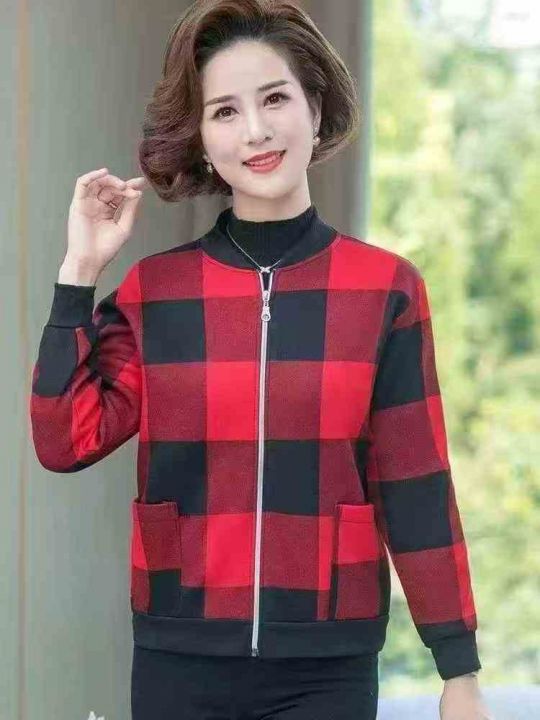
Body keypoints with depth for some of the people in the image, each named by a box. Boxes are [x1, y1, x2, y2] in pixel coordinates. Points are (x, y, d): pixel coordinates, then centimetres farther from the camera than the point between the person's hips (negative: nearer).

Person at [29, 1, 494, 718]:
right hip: (181, 660, 1)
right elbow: (66, 441, -5)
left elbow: (415, 489, -1)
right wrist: (79, 274, -5)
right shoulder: (153, 289, 3)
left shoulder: (387, 288, -1)